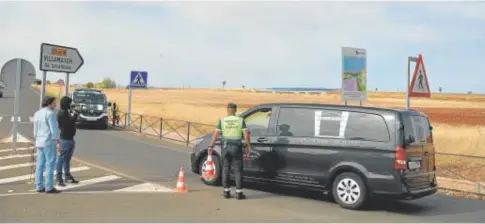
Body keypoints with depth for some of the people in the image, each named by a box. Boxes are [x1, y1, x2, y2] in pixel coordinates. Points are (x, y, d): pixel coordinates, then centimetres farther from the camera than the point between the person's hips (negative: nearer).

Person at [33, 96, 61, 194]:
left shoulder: (37, 113, 13)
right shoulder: (50, 113, -13)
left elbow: (35, 130, 17)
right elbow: (54, 129, -17)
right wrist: (57, 142, -18)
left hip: (40, 142, 9)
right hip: (49, 142, -9)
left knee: (40, 165, 9)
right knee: (50, 165, -6)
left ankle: (39, 187, 10)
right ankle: (49, 188, -6)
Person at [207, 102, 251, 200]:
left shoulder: (222, 120, 0)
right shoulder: (240, 120, -2)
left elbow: (215, 134, -4)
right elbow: (246, 134, -7)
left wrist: (211, 146, 0)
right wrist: (248, 146, 1)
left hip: (226, 147, 1)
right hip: (237, 147, -1)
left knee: (225, 169, 12)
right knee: (238, 170, 6)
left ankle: (226, 192, 14)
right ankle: (239, 193, 5)